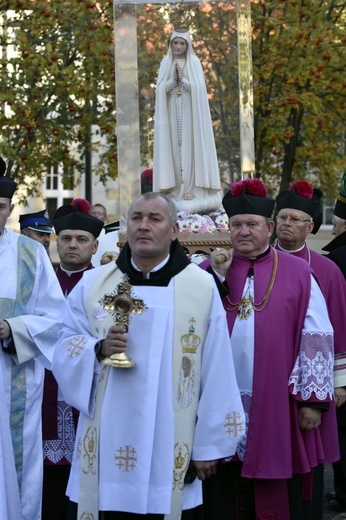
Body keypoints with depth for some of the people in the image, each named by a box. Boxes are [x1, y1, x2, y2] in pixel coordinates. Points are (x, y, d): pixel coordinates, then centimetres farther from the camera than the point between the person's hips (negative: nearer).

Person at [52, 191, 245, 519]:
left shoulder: (202, 287, -1)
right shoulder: (93, 283, 6)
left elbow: (216, 371, -2)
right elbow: (65, 349, 6)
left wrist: (209, 443, -3)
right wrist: (98, 349, -16)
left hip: (171, 451, -1)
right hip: (105, 447, 2)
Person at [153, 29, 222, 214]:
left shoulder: (194, 62, 4)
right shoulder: (165, 63, 9)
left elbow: (198, 87, -6)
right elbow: (161, 89, 0)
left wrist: (182, 79, -16)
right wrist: (173, 79, -15)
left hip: (189, 112, -2)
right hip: (171, 112, 2)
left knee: (190, 147, -5)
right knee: (172, 147, -1)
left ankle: (191, 188, -5)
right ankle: (172, 187, 0)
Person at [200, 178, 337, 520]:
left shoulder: (297, 273, 1)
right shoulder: (209, 269, 9)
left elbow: (317, 337, -2)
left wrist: (312, 398, -6)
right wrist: (217, 277, -10)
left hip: (277, 406, -2)